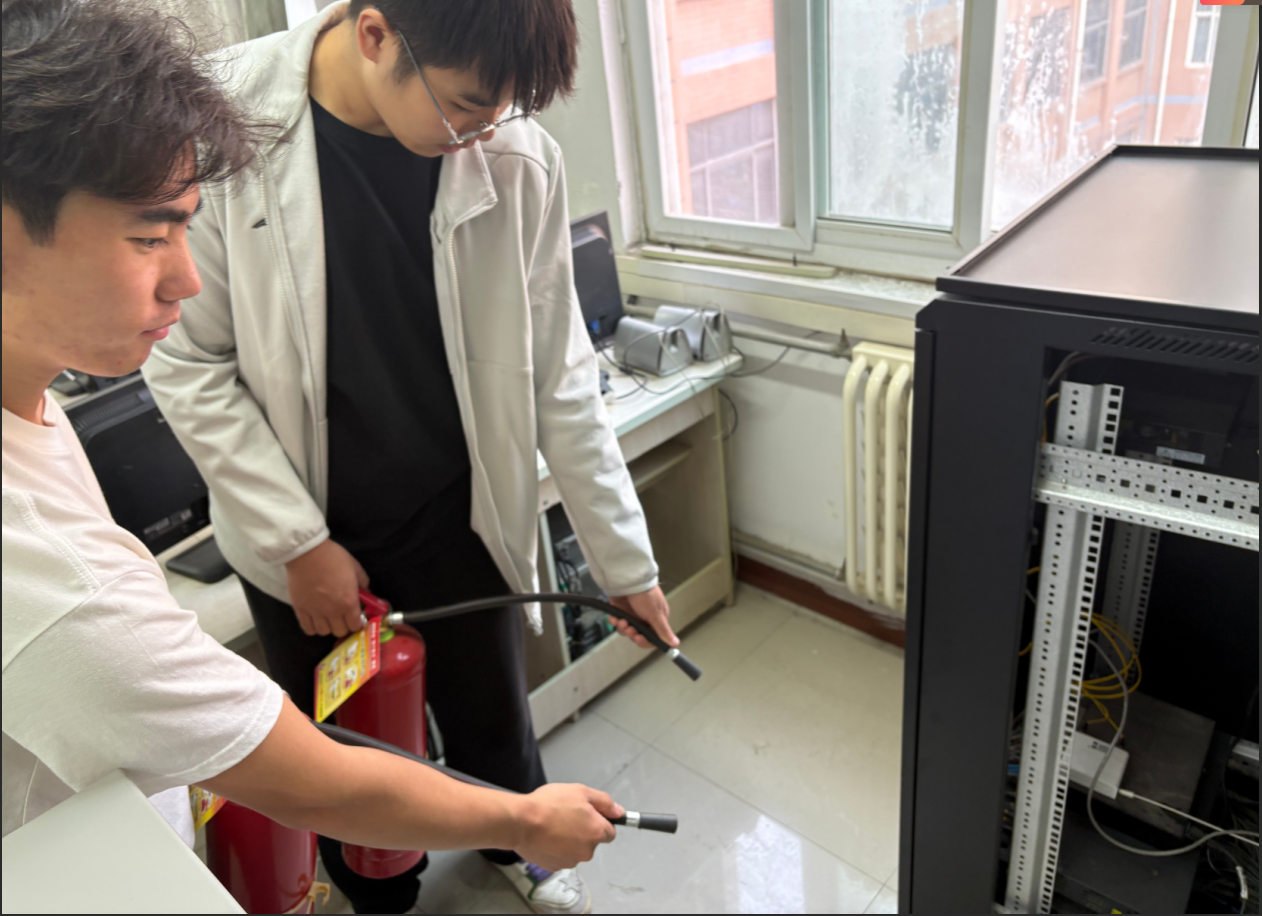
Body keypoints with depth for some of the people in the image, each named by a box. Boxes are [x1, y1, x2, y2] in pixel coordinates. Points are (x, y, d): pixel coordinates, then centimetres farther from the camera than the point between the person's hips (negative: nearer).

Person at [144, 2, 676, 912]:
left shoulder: (519, 158, -15)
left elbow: (558, 375, -8)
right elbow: (188, 361, -11)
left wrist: (625, 562, -3)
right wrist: (299, 542, -12)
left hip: (460, 514, 1)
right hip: (302, 532, 0)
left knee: (494, 720, 19)